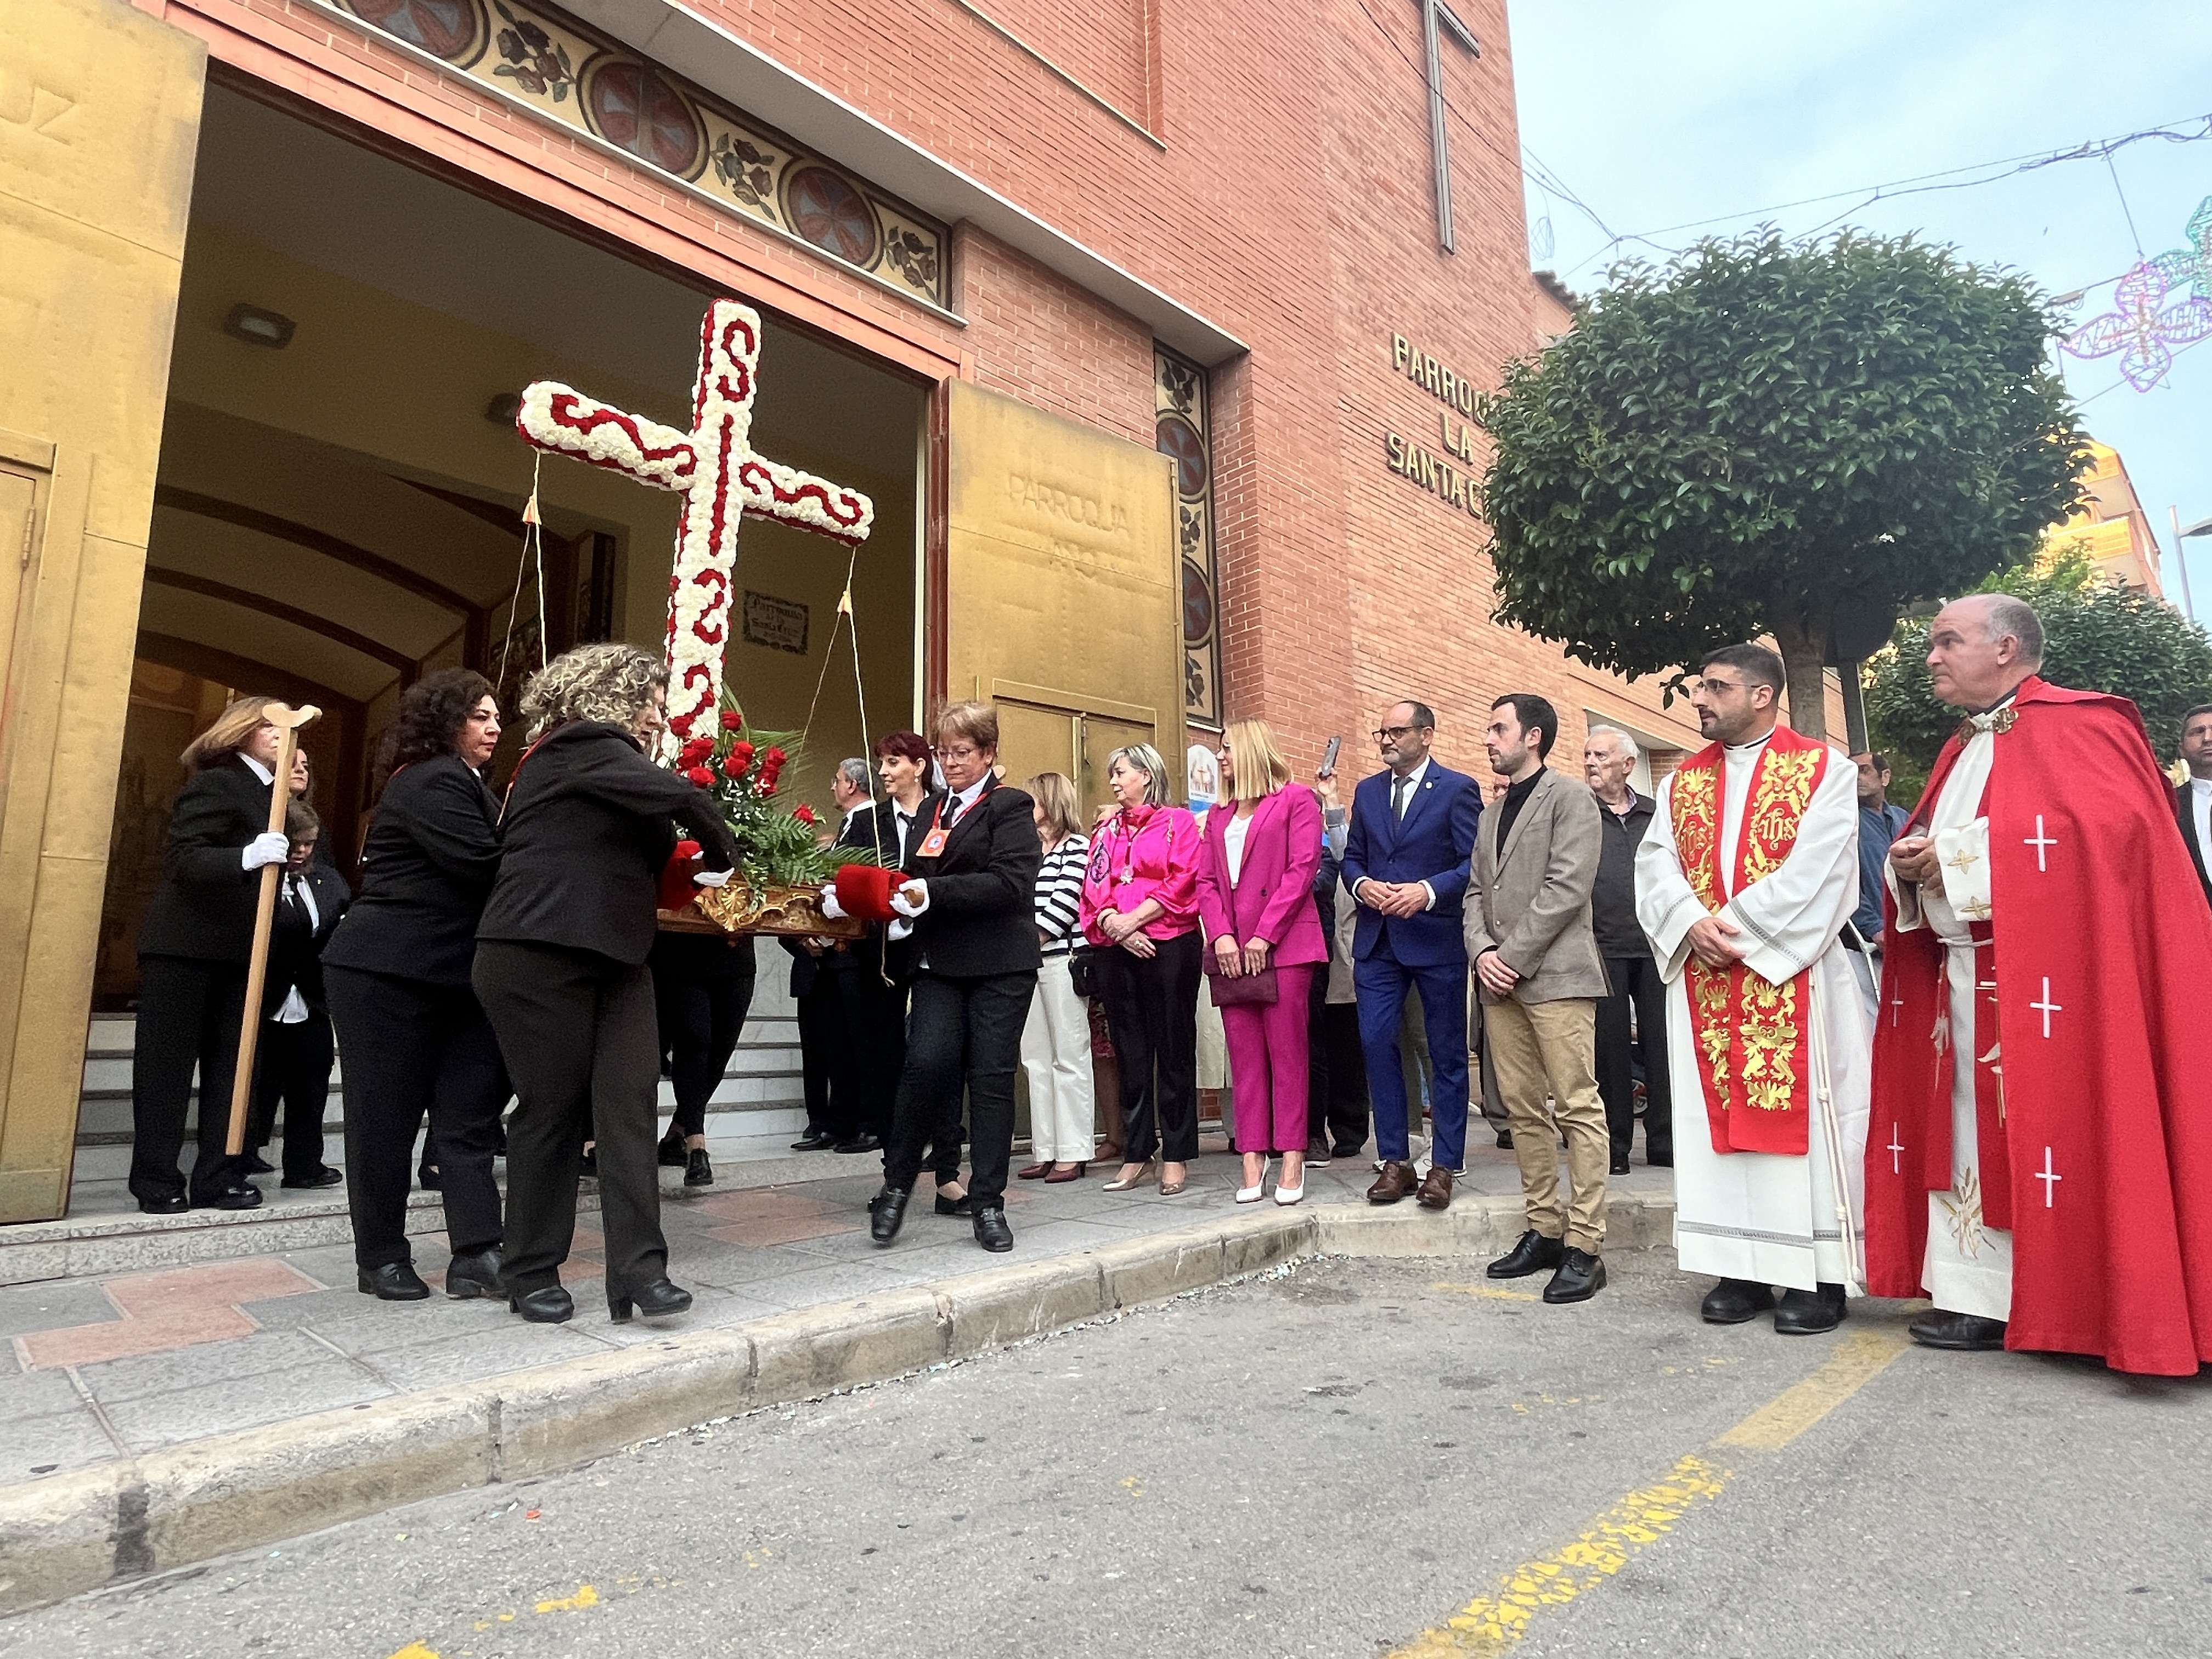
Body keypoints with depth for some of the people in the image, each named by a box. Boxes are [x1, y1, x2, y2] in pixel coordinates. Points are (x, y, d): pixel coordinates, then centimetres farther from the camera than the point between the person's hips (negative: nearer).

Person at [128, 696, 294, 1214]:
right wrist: (247, 857, -35)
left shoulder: (270, 793, 14)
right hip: (184, 947, -8)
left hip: (237, 950, 8)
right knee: (166, 1065, 0)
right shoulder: (215, 784, -9)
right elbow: (185, 862, -22)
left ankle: (219, 1176, 11)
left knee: (229, 1066, 7)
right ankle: (156, 1181, 7)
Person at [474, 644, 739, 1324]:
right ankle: (532, 1274, 17)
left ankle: (638, 1270, -2)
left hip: (613, 961, 9)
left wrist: (694, 864, 10)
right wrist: (720, 856, -5)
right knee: (552, 1110, 2)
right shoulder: (581, 747, -8)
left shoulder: (593, 759, 22)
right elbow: (684, 798, -20)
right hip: (539, 959, -8)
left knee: (630, 1107, -2)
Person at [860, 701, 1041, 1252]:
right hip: (940, 962, 4)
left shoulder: (1010, 806, -2)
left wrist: (931, 892, -20)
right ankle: (897, 1184, 8)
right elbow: (917, 876, 24)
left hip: (1000, 964, -4)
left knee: (991, 1077, 2)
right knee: (926, 1064, -11)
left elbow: (1010, 883, -16)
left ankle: (987, 1203, 13)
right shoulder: (933, 812, 19)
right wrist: (900, 892, 2)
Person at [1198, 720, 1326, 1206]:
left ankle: (1291, 1161, 2)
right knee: (1244, 1058, 4)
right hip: (1230, 950, 5)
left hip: (1283, 945, -5)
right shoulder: (1219, 815, 21)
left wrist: (1264, 935, -13)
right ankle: (1253, 1161, 6)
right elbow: (1206, 881, 13)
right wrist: (1220, 935, -4)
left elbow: (1303, 869, -6)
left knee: (1286, 1053, -3)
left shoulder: (1296, 799, 4)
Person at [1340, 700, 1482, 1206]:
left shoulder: (1458, 789, -2)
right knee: (1376, 1044, -1)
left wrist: (1428, 891, -21)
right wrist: (1362, 884, -7)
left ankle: (1444, 1165, 16)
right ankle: (1395, 1161, 11)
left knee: (1447, 1052, 6)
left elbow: (1474, 863, -8)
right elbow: (1352, 856, 14)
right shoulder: (1367, 791, 13)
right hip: (1377, 939, 4)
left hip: (1437, 937, -4)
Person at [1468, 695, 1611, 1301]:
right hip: (1500, 980, 7)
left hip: (1557, 974, -7)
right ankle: (1543, 1230, 18)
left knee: (1578, 1109, -6)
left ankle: (1583, 1247, -2)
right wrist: (1482, 951, -1)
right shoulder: (1492, 813, 22)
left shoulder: (1570, 798, -1)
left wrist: (1514, 957, -13)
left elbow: (1568, 887, -11)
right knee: (1524, 1110, 9)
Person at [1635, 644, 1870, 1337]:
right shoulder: (1683, 781, 14)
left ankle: (1820, 1275, 10)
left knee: (1799, 1113, 0)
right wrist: (1693, 925, -13)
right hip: (1703, 980, 5)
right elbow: (1656, 863, 4)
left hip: (1792, 976, -4)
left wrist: (1738, 928, -16)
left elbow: (1814, 870, -12)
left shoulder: (1822, 770, 0)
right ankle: (1743, 1267, 14)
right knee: (1720, 1117, 5)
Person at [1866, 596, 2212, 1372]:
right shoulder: (1962, 751, 20)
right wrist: (1912, 863, -3)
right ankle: (1983, 1295, 13)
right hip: (1960, 978, 8)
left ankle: (2062, 1303, 5)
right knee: (1971, 1129, 7)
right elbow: (1932, 856, 21)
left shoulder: (2079, 726, -4)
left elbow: (2115, 826, -20)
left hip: (2044, 979, -8)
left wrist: (1960, 851, -18)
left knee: (2047, 1129, -5)